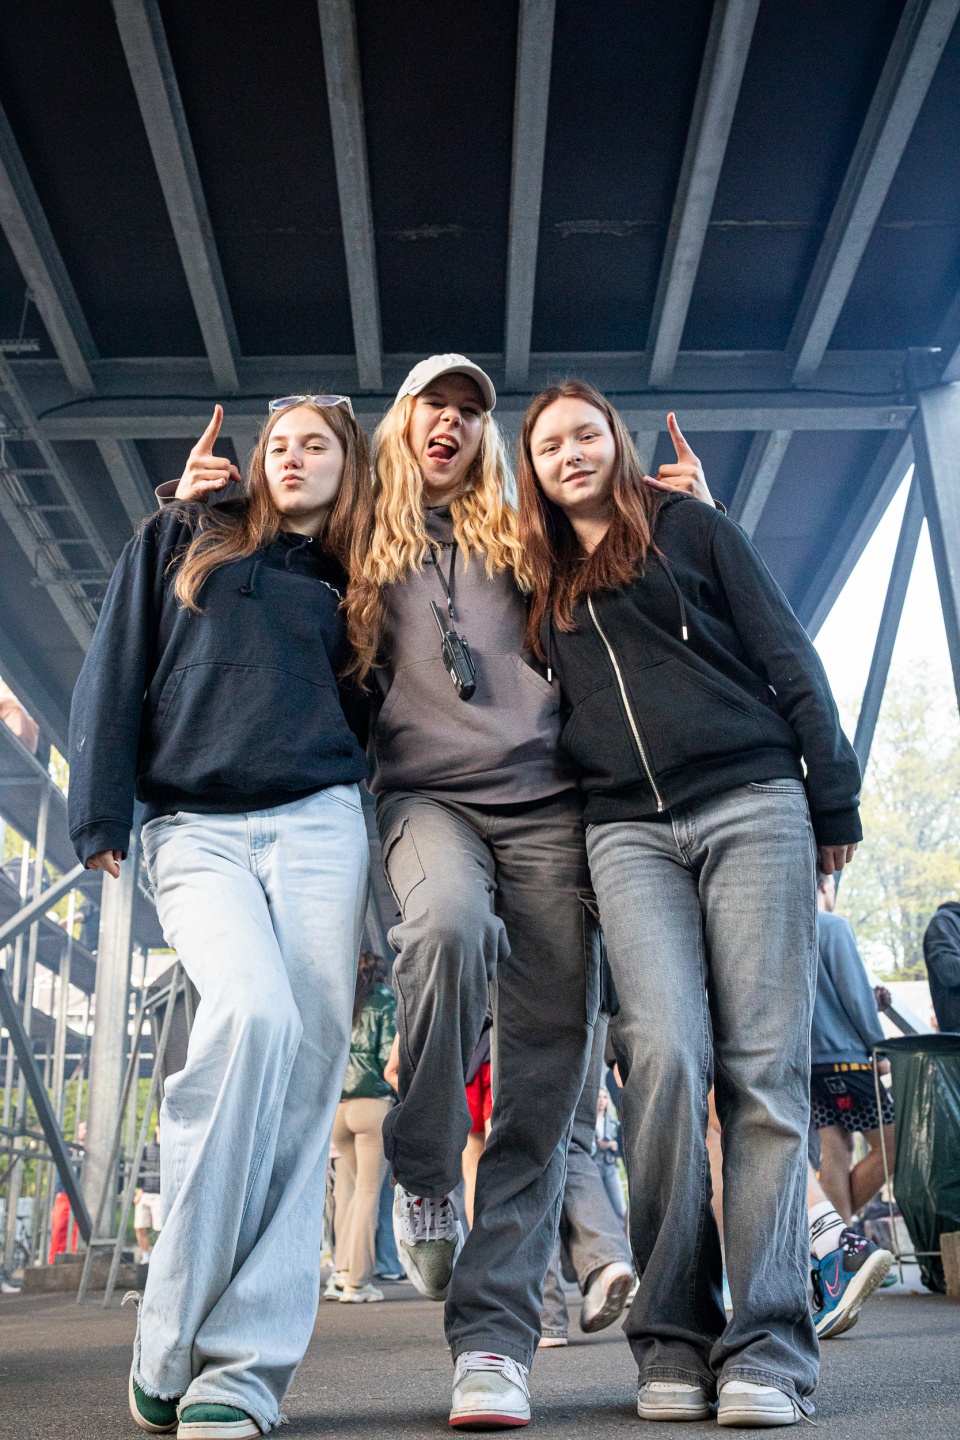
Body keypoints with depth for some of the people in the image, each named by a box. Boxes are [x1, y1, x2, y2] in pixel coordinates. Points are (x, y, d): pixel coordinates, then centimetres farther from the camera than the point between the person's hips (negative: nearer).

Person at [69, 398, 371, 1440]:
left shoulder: (348, 588, 20)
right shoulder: (179, 542, 16)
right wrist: (99, 816, -2)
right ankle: (170, 1347, -13)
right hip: (193, 831, -2)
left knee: (308, 1065, -10)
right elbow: (115, 676, 9)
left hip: (319, 825, 2)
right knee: (253, 1014, -26)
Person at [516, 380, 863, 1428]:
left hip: (751, 804, -1)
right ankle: (673, 1339, -3)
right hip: (627, 830, 2)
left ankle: (766, 1345, 0)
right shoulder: (546, 583, 21)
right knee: (666, 1055, -15)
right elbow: (552, 712, 22)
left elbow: (787, 657, 7)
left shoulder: (691, 528, 12)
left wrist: (834, 799, 1)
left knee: (764, 1066, -6)